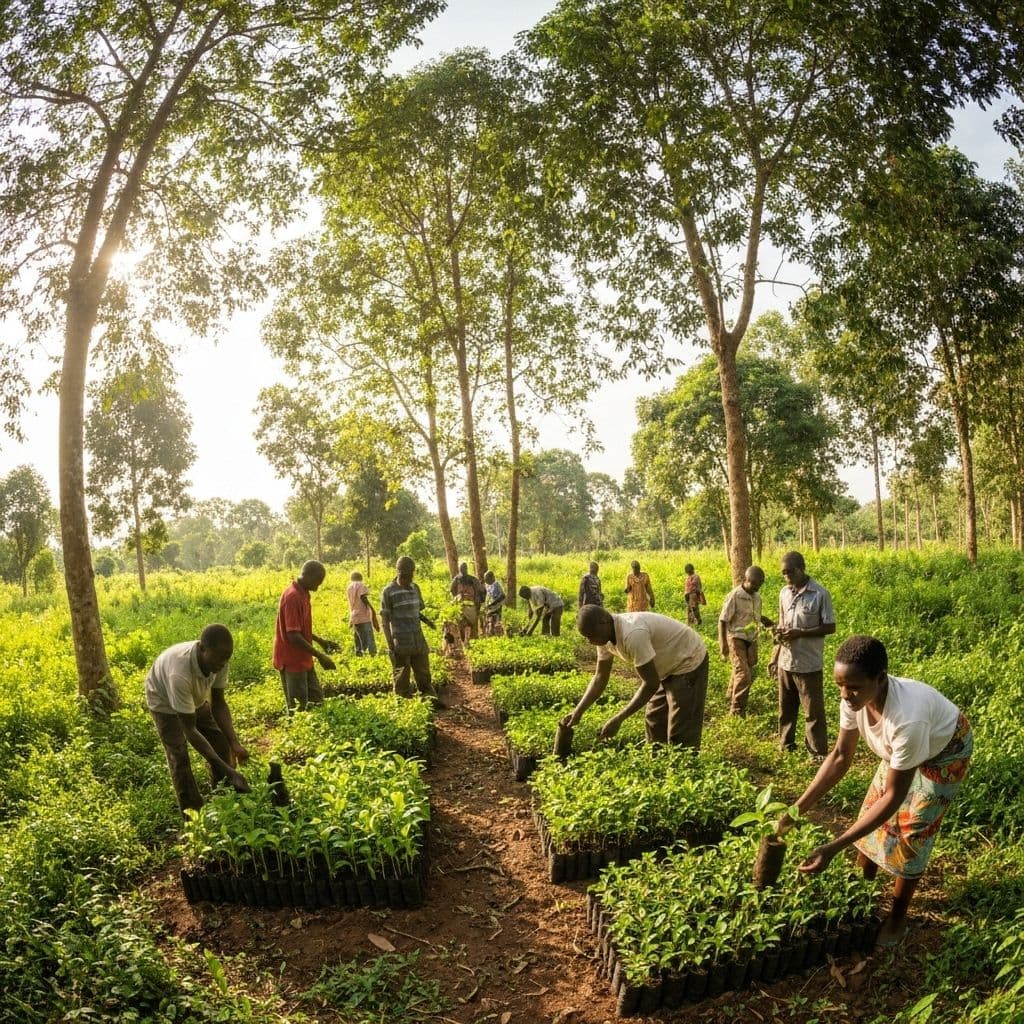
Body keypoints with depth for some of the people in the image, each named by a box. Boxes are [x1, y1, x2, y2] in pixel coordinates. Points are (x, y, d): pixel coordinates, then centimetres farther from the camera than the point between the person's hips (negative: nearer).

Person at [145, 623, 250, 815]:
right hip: (165, 702, -5)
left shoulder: (218, 660, -30)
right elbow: (190, 729, -38)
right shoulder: (180, 673, -46)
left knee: (221, 745, 2)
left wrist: (235, 743, -27)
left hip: (196, 698, 5)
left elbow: (219, 703, -15)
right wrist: (226, 769, -39)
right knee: (179, 759, -12)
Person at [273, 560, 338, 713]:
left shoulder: (302, 594, 8)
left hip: (303, 659, 10)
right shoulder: (293, 597, -22)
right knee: (298, 709, -1)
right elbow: (293, 636, -26)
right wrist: (319, 655, -22)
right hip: (292, 661, -10)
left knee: (317, 701, 14)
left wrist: (320, 641, 11)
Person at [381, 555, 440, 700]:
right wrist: (390, 645, -11)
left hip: (419, 641, 5)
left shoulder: (415, 588, 9)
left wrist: (427, 620, -1)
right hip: (401, 644, -5)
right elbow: (384, 620, -5)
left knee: (424, 674, 4)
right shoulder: (388, 592, -6)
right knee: (402, 678, 3)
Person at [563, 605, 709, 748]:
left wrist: (618, 719, -29)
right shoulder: (605, 637, -9)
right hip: (668, 667, 9)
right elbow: (600, 677, 1)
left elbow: (651, 684, -31)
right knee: (654, 723, 15)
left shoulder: (632, 635, -36)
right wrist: (578, 712, -8)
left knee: (681, 736, -8)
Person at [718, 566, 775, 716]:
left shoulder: (757, 597, 5)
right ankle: (736, 711, -5)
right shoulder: (734, 596, -15)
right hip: (736, 639, -7)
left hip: (752, 640, 7)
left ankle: (731, 697, 36)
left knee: (750, 674, 14)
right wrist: (723, 643, -18)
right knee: (743, 674, -13)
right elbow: (723, 621, -13)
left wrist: (772, 624, 3)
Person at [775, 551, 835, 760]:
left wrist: (800, 633, -20)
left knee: (813, 710, 2)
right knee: (786, 707, 17)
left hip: (809, 664, -6)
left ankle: (818, 752, 12)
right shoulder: (784, 593, 5)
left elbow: (830, 627, -12)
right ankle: (786, 744, 31)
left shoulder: (820, 594, -13)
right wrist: (779, 631, -7)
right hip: (786, 662, 6)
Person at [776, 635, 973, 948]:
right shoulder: (854, 698, -28)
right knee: (871, 808, 11)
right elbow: (840, 757, -15)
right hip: (903, 747, 6)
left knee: (911, 832, -2)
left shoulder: (907, 718, -47)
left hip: (944, 751, -6)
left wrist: (833, 848, -40)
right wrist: (797, 810, -20)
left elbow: (894, 796, -38)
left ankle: (897, 918, 19)